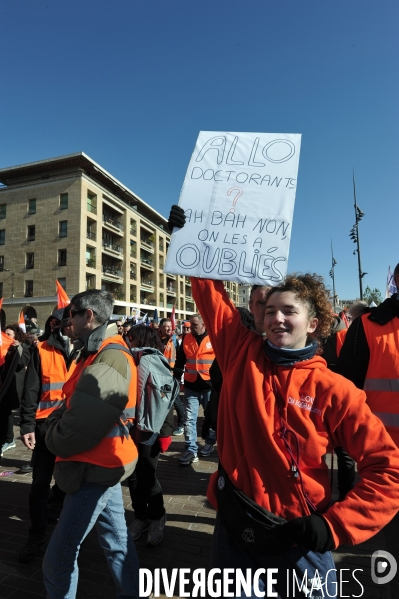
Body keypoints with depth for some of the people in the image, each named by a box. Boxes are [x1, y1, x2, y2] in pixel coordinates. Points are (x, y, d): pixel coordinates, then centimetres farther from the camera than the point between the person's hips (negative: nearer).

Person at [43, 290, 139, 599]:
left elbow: (81, 426, -25)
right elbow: (77, 406, 14)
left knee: (59, 558, 4)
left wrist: (54, 439, -5)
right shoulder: (107, 352, 9)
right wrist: (56, 421, -3)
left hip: (95, 468, -10)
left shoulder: (107, 359, -25)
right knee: (117, 538, 21)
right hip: (105, 461, 10)